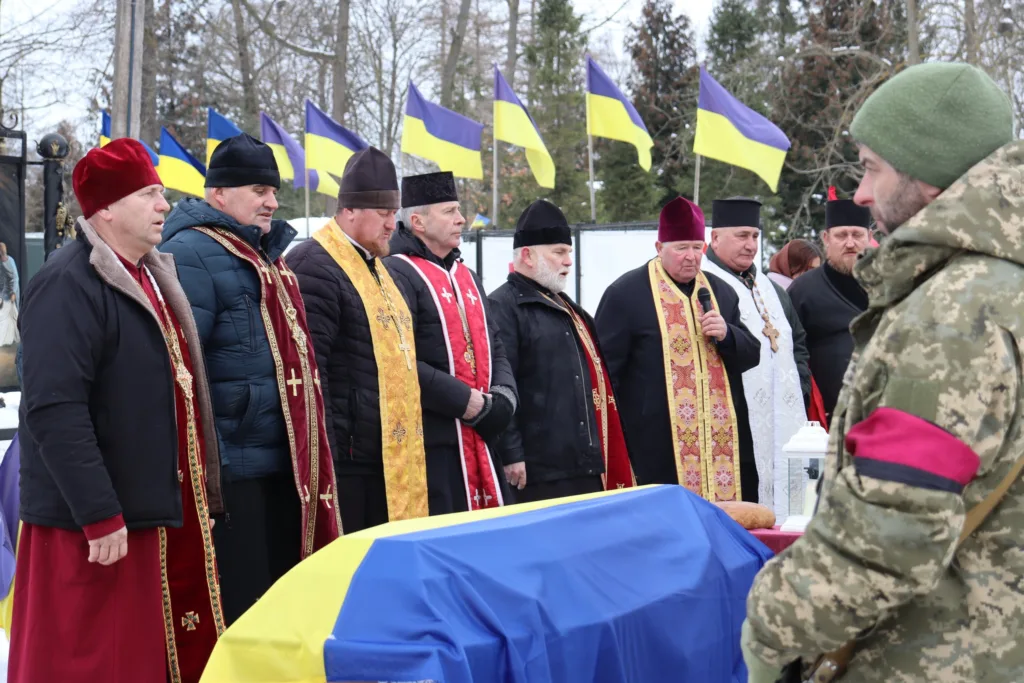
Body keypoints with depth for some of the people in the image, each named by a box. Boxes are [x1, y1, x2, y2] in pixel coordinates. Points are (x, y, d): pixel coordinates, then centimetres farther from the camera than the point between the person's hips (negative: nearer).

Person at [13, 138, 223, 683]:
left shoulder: (150, 275, 15)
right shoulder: (69, 285, -15)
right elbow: (55, 411, -22)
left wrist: (198, 490, 19)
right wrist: (100, 516, -23)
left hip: (147, 511, 9)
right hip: (87, 529, -9)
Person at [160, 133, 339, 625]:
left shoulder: (268, 256, 18)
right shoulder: (190, 255, -11)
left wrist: (308, 451, 22)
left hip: (283, 467, 9)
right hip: (232, 469, -9)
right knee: (236, 602, -2)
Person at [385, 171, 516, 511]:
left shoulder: (467, 276, 19)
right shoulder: (398, 275, -10)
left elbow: (494, 348, 21)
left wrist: (502, 397, 1)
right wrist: (465, 401, -17)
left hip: (479, 441, 8)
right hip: (429, 447, -8)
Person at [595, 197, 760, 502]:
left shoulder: (721, 292, 14)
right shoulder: (625, 293, -3)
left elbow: (751, 355, 15)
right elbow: (606, 368, -4)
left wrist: (727, 334, -7)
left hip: (722, 440, 5)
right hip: (659, 447, -5)